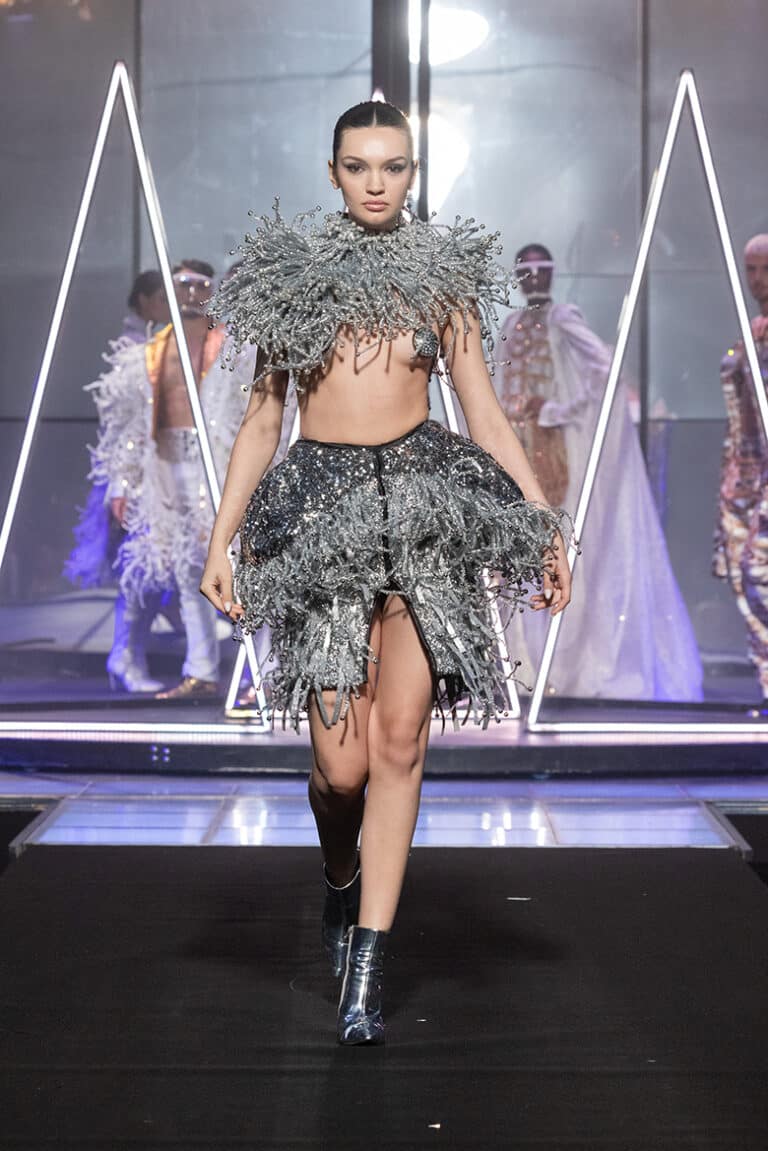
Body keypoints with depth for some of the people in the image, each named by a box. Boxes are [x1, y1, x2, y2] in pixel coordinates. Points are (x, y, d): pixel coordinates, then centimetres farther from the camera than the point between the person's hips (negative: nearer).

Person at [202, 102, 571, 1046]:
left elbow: (484, 413, 11)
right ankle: (341, 882, 29)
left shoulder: (444, 275, 10)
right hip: (322, 502, 0)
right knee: (342, 761, -6)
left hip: (424, 505, 1)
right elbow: (262, 418, 11)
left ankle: (365, 968, 4)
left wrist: (547, 527, 5)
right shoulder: (289, 271, 9)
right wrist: (220, 540, 4)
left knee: (399, 740, -4)